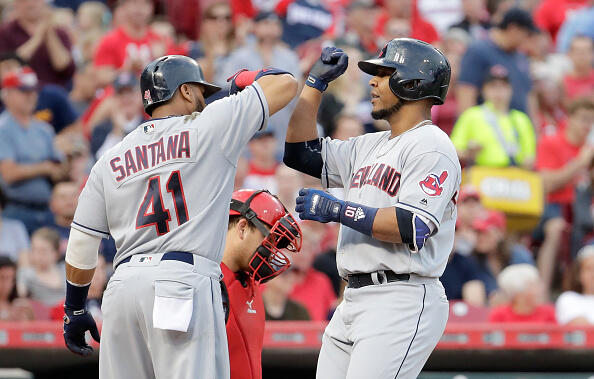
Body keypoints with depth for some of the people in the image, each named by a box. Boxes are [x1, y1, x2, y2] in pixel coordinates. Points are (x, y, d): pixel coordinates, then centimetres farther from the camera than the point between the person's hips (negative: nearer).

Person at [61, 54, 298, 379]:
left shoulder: (110, 162, 17)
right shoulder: (211, 127, 5)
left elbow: (80, 246, 15)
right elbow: (285, 84, 10)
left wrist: (74, 311, 25)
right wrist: (245, 80, 30)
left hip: (123, 284, 5)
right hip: (184, 278, -5)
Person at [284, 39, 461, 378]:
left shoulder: (431, 147, -8)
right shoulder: (370, 147, 21)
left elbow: (412, 227, -20)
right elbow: (302, 153, 25)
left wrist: (336, 210, -16)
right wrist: (317, 81, 21)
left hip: (402, 302, -9)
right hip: (353, 302, 9)